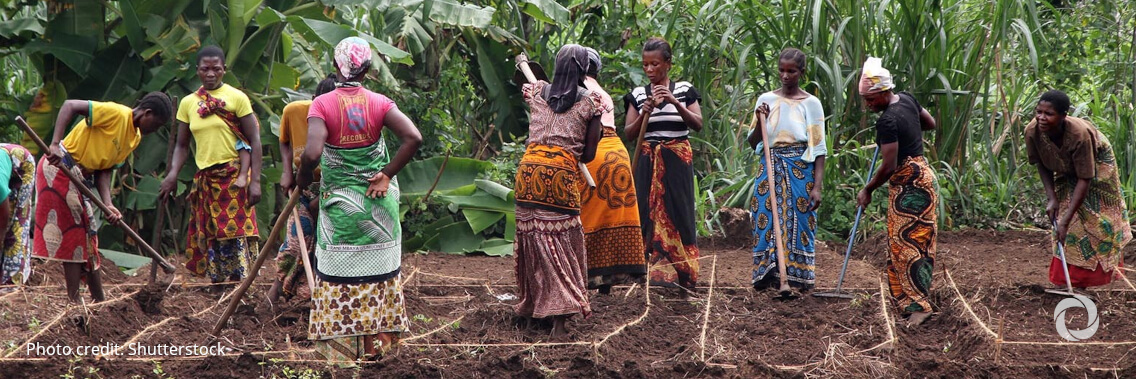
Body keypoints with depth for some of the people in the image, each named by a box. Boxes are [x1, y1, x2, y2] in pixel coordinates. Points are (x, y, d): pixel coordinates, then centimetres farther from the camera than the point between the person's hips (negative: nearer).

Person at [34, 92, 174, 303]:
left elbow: (105, 170, 4)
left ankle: (99, 300, 18)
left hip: (82, 178, 9)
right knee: (72, 235, -8)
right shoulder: (117, 114, -18)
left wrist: (107, 204, -12)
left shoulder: (135, 138, 9)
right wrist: (55, 144, -34)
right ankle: (74, 299, -5)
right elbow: (70, 106, -24)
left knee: (87, 237, 12)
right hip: (60, 168, -9)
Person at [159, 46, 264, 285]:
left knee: (235, 238, -10)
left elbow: (254, 141, -3)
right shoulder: (188, 103, 11)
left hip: (234, 177, -5)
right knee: (210, 241, 4)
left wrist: (255, 181, -10)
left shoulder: (236, 98, -1)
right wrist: (173, 174, -3)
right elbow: (182, 145, 14)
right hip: (204, 179, 5)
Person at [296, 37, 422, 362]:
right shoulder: (379, 103, -4)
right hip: (378, 202, 2)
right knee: (378, 267, 13)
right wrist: (386, 175, -9)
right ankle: (378, 341, 20)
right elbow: (413, 138, -17)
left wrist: (302, 182, -4)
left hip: (340, 204, -2)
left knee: (340, 272, 7)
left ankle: (342, 345, 9)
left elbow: (311, 154, -24)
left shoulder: (322, 104, -11)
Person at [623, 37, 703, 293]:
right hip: (648, 162, 2)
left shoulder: (684, 90, 4)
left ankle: (680, 274, -3)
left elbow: (698, 125, -5)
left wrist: (675, 103, -17)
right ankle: (656, 270, -5)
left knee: (677, 213, -4)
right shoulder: (638, 95, 9)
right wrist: (644, 114, -13)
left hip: (677, 160, -1)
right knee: (650, 214, -6)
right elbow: (629, 133, 4)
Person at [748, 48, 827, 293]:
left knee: (799, 222, -2)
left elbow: (819, 149, 0)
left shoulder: (811, 103, 1)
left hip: (801, 169, -2)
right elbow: (753, 143, 11)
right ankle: (767, 274, -1)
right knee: (768, 219, -4)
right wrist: (760, 122, -8)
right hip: (771, 168, 2)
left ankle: (800, 276, 3)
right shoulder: (766, 100, 9)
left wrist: (817, 186, -8)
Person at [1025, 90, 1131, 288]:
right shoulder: (1032, 131, -31)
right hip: (1066, 171, 4)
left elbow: (1084, 179, -38)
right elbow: (1042, 165, -10)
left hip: (1096, 164, -4)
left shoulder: (1079, 134, -44)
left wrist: (1066, 220, -39)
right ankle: (1064, 279, 8)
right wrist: (1051, 198, -20)